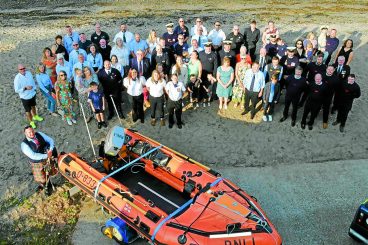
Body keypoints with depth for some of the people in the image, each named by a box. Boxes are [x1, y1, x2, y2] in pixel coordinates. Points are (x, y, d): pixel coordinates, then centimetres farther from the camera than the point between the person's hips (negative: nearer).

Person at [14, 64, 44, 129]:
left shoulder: (29, 73, -10)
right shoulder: (17, 78, -25)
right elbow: (16, 90, -21)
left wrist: (34, 88, 10)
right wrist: (25, 88, -32)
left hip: (32, 94, 5)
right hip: (25, 97, -5)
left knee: (33, 106, 30)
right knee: (28, 110, 13)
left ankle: (35, 116, 57)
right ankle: (31, 122, 35)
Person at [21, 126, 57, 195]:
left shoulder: (39, 134, -13)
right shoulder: (24, 145, -24)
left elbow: (50, 140, -11)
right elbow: (33, 156, -30)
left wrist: (50, 150, -28)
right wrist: (46, 156, -35)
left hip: (48, 157, 3)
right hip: (37, 163, -3)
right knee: (41, 180, 13)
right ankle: (45, 187, 47)